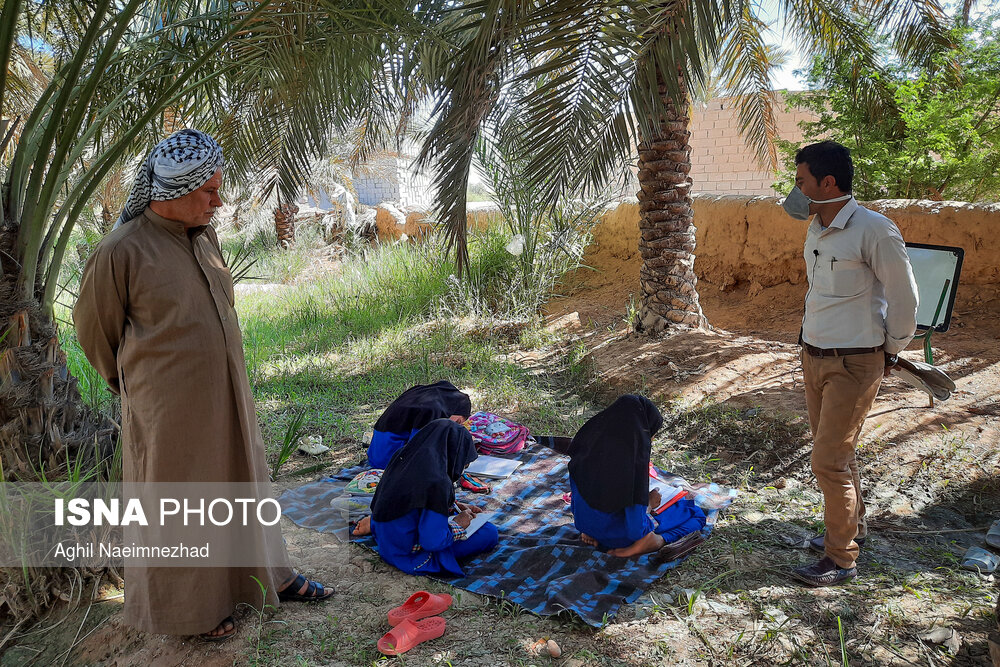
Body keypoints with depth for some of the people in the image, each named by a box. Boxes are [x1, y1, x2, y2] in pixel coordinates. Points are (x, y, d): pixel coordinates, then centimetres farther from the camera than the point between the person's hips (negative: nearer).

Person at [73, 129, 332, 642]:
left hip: (227, 400, 7)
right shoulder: (122, 251, -18)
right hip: (171, 413, -7)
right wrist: (136, 384, 8)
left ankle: (269, 576, 40)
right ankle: (190, 606, 32)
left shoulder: (204, 237, 3)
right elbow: (94, 329, -4)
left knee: (246, 482, 20)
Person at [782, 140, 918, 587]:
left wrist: (890, 352, 0)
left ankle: (841, 559, 11)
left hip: (854, 365, -8)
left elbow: (905, 298, -11)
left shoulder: (874, 230, -18)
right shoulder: (816, 230, 7)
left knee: (829, 462, -5)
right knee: (836, 452, 20)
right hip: (814, 357, 8)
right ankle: (851, 528, 39)